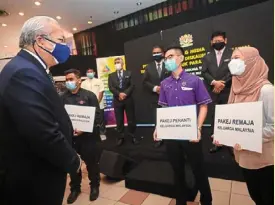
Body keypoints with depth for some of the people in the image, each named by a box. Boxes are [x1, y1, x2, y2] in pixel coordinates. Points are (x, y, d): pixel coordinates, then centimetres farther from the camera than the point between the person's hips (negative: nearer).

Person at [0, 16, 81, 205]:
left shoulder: (27, 69, 7)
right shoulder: (24, 73, -27)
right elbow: (45, 135, -31)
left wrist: (66, 131, 8)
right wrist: (74, 162, -17)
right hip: (34, 181, -9)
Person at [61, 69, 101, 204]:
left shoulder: (89, 95, -5)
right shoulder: (63, 98, 4)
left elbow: (97, 115, -8)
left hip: (88, 135, -2)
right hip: (69, 136, 3)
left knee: (91, 162, 11)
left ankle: (94, 186, 34)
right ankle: (75, 188, 37)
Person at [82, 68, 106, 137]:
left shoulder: (99, 81, 2)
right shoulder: (83, 83, 8)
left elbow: (101, 92, -4)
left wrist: (97, 102, -12)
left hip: (99, 105, -1)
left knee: (101, 120, 6)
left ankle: (102, 133, 20)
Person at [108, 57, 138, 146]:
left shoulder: (128, 73, 10)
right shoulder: (111, 75, 12)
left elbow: (132, 85, -2)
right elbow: (111, 87, -1)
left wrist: (125, 93, -15)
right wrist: (119, 94, -16)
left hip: (128, 99, -1)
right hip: (117, 100, 1)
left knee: (131, 119, 3)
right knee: (119, 120, 4)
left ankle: (132, 136, 16)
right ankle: (121, 137, 15)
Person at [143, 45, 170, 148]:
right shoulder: (149, 67, 11)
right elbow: (145, 82, 5)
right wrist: (154, 88, -11)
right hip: (156, 98, 2)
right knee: (157, 120, 8)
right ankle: (159, 139, 21)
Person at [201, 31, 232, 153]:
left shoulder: (232, 54, 7)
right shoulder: (207, 57, 14)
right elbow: (204, 72, 2)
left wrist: (222, 83, -12)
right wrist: (214, 82, -13)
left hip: (228, 91, -2)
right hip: (213, 92, 2)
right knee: (215, 116, 5)